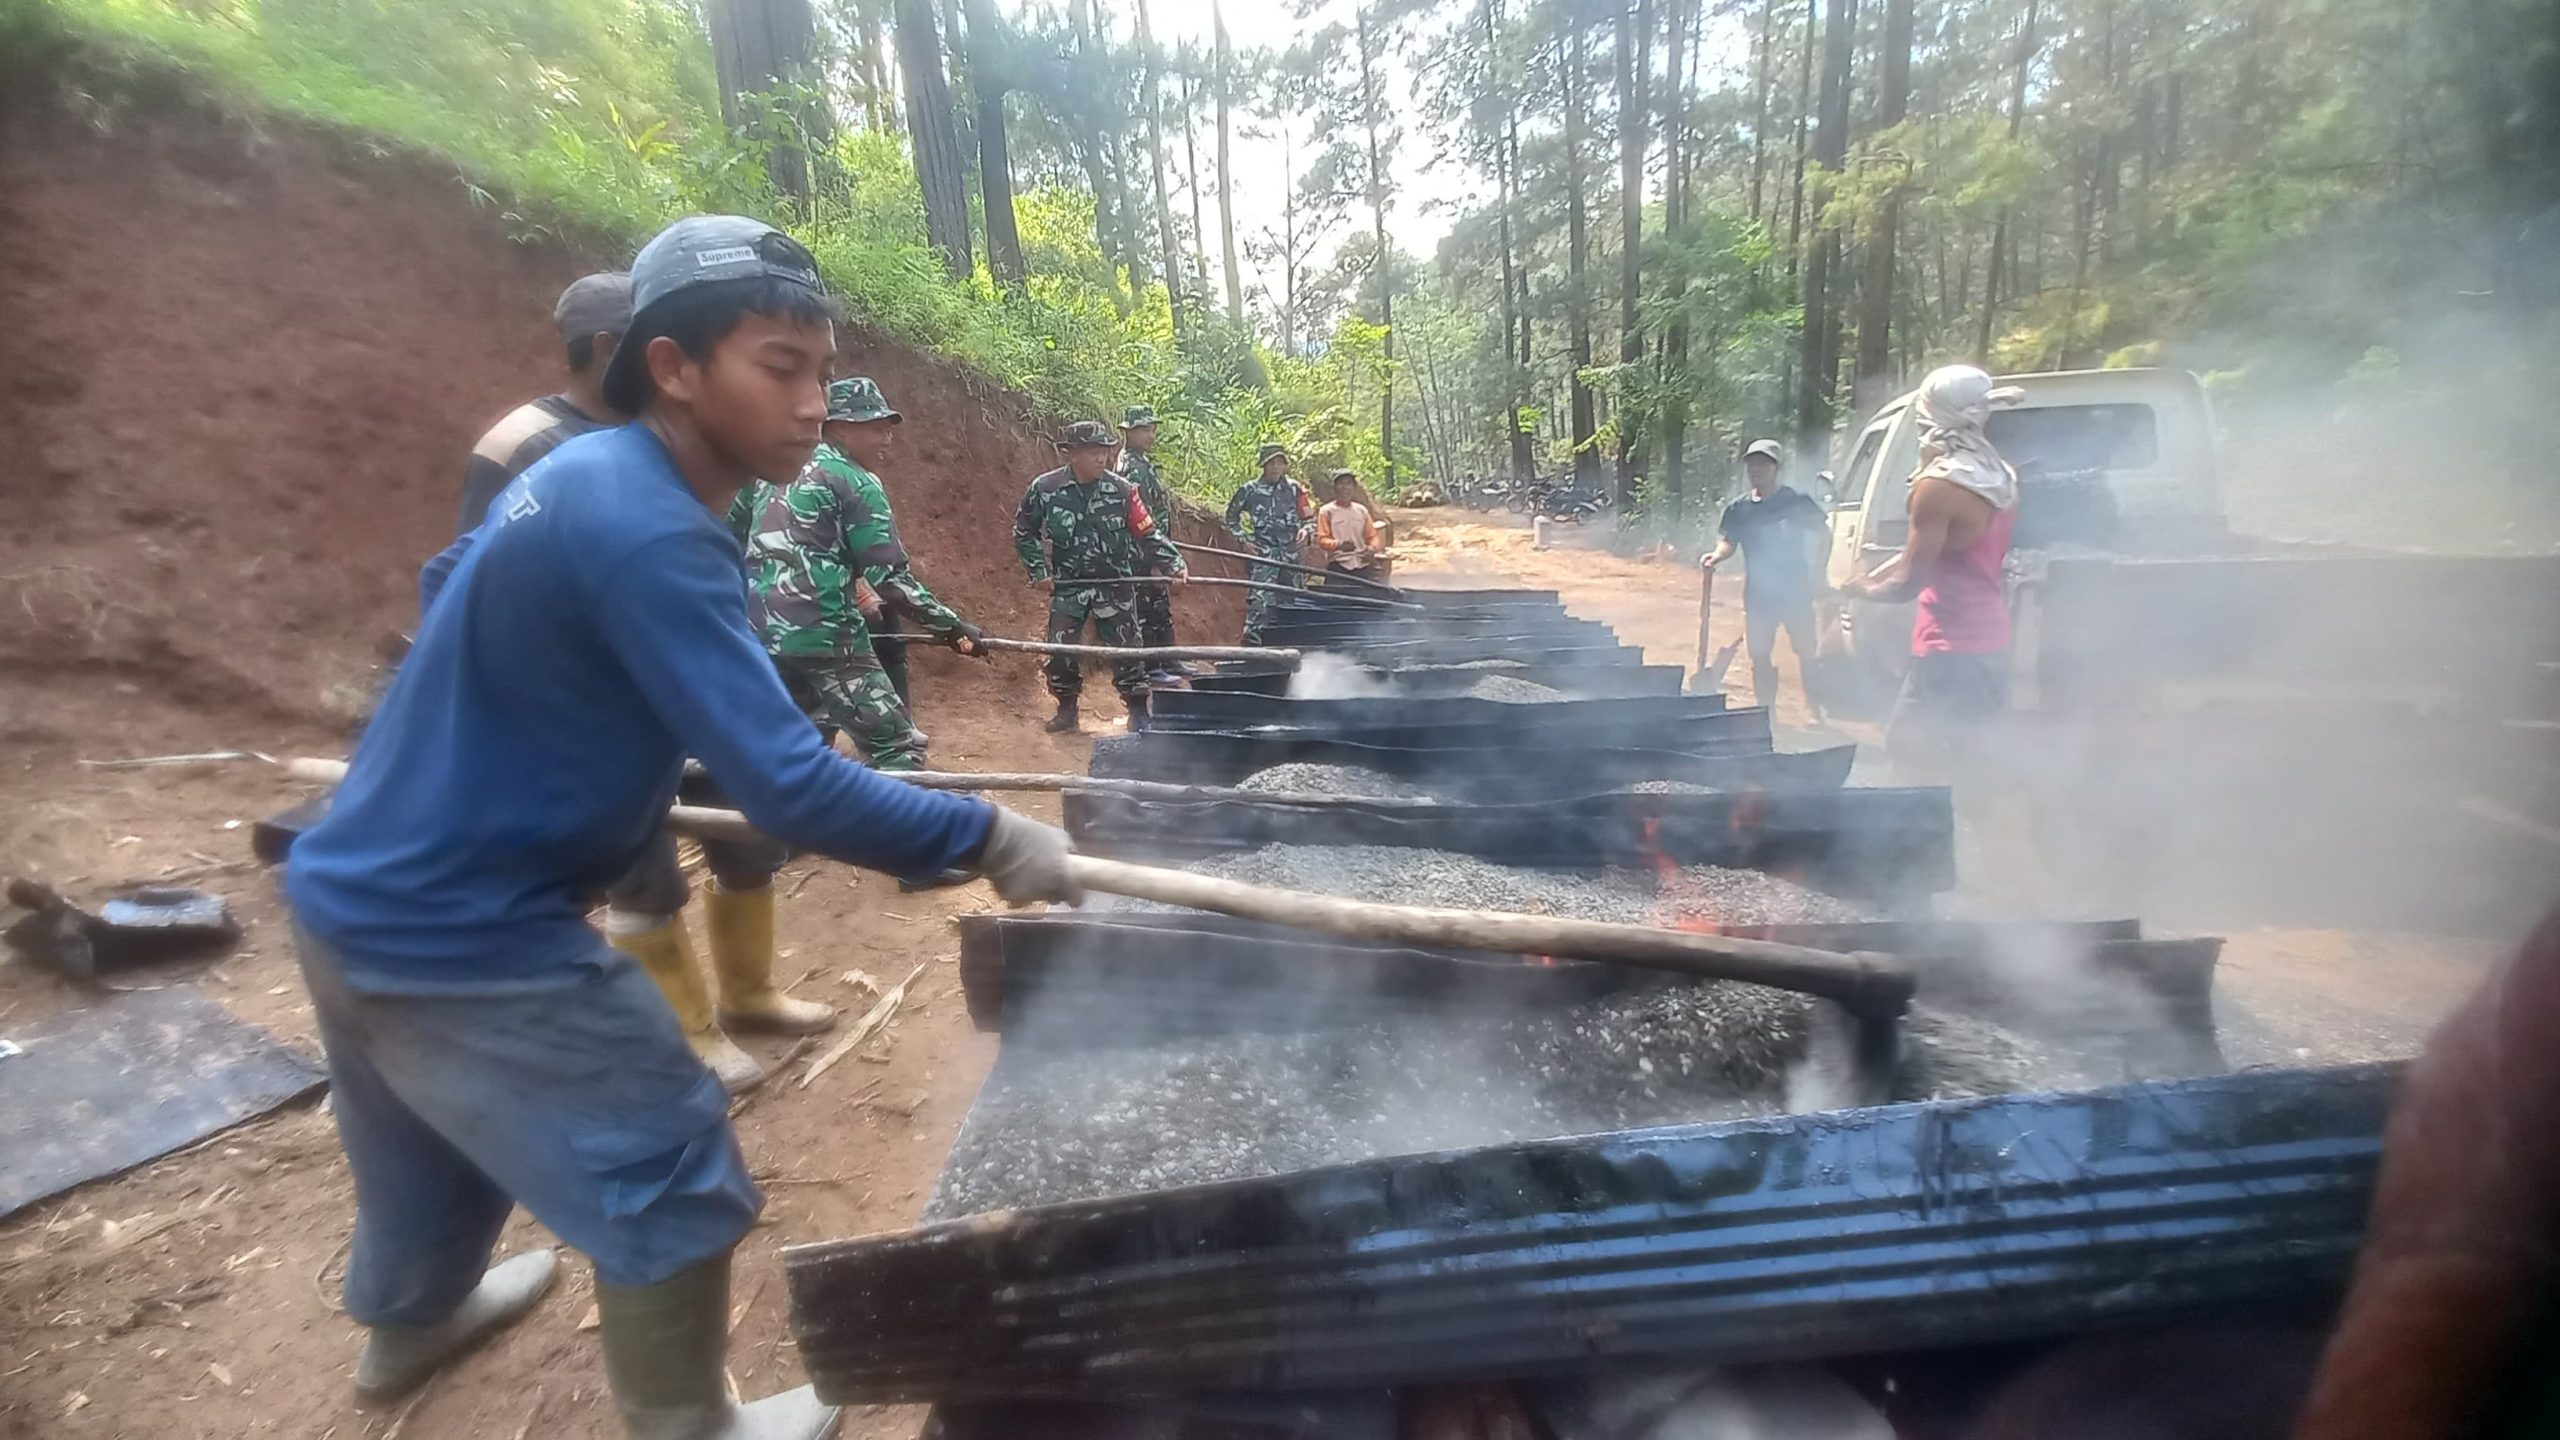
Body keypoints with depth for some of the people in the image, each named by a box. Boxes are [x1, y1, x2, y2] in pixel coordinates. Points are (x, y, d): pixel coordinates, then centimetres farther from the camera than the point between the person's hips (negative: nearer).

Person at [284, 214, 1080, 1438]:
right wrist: (984, 837, -27)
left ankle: (405, 1324, 59)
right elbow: (787, 787, -34)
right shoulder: (648, 529, -28)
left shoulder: (579, 472, 2)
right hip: (457, 934, -10)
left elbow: (444, 590, 19)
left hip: (356, 895, 10)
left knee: (433, 1137, 33)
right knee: (672, 1186, 4)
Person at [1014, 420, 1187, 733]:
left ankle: (1138, 710, 13)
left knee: (1125, 647, 0)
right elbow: (1024, 532, 6)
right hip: (1067, 585, 1)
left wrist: (1174, 564, -14)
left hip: (1113, 585, 0)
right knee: (1060, 649, 2)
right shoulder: (1045, 489, -8)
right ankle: (1066, 708, 22)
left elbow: (1148, 533, -4)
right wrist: (1039, 570, -1)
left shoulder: (1121, 490, -8)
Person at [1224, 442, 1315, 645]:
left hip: (1291, 552, 3)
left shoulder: (1295, 489, 6)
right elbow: (1231, 516, 13)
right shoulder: (1249, 490, 1)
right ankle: (1251, 639, -20)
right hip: (1263, 552, -3)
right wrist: (1243, 539, 3)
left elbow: (1309, 518, 14)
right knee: (1261, 597, -18)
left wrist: (1305, 530, -7)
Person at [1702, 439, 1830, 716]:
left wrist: (1814, 564, -7)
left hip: (1795, 590, -2)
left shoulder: (1797, 501, -2)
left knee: (1806, 653, 6)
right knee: (1760, 657, 8)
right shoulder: (1739, 509, 5)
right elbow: (1727, 541, -2)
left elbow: (1823, 534, 5)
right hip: (1758, 594, 3)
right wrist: (1717, 556, -23)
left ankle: (1815, 713, 17)